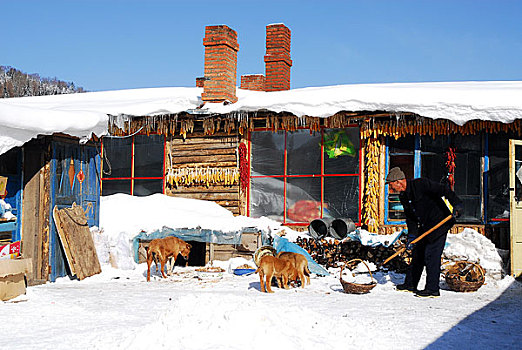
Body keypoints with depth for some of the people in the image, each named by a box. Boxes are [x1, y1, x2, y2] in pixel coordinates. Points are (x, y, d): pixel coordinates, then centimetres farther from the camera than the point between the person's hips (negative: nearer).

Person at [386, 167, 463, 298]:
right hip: (424, 227, 9)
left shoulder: (420, 184, -19)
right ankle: (410, 284, 25)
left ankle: (433, 289, -5)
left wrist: (456, 204, -33)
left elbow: (443, 189, -22)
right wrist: (411, 235, 3)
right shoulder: (403, 196, 8)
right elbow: (410, 217, 13)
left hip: (439, 223, -9)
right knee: (417, 254, 13)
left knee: (431, 255, -11)